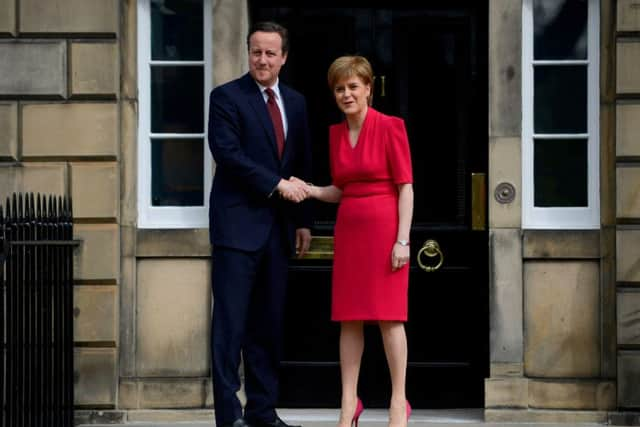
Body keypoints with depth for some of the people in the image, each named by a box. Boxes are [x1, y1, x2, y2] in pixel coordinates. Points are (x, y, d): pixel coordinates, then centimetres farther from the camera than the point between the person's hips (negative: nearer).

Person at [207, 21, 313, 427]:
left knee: (269, 323, 8)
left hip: (278, 226, 6)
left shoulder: (296, 102, 15)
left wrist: (303, 220, 13)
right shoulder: (227, 97, -3)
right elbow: (228, 153, -14)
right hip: (238, 223, -6)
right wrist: (277, 184, -17)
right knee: (231, 321, -6)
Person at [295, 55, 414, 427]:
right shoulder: (336, 133, 11)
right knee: (349, 318, 5)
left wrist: (402, 240, -15)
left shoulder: (390, 127, -7)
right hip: (349, 229, 6)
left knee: (389, 316, -4)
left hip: (384, 228, -6)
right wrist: (310, 190, -1)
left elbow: (406, 187, -9)